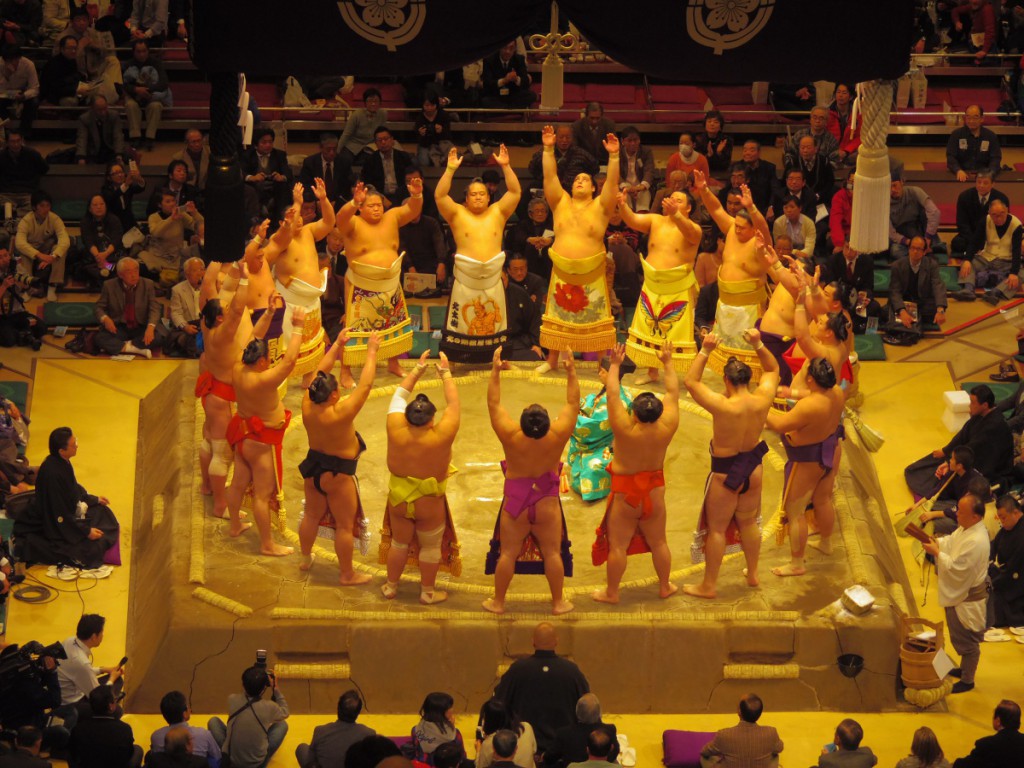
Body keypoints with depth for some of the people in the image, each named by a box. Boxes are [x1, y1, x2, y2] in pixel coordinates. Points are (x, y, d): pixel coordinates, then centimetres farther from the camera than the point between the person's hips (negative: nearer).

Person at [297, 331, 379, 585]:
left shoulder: (307, 406, -18)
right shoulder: (340, 414, -34)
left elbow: (321, 371, -8)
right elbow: (365, 385, -30)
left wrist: (337, 344, -5)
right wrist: (371, 352, -22)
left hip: (313, 467, 6)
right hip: (337, 474, -6)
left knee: (312, 515, 26)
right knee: (345, 525, 10)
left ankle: (306, 558, 45)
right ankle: (347, 574, 23)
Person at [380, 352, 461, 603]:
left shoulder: (396, 431, -22)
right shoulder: (441, 436, -29)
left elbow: (400, 395, -7)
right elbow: (453, 404, -15)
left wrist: (418, 369, 1)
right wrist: (445, 374, -3)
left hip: (398, 499, 3)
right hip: (429, 504, -3)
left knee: (399, 543, 23)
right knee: (430, 547, 18)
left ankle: (391, 587, 37)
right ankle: (428, 592, 31)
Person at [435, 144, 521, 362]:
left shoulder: (498, 213, 8)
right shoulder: (458, 214, 3)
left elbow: (515, 191, 1)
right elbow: (440, 195, -9)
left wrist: (506, 166, -10)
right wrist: (450, 169, -17)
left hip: (493, 278, 2)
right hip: (465, 279, -2)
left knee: (493, 322, 9)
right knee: (462, 322, -2)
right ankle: (451, 361, 0)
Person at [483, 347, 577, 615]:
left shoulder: (511, 437, -23)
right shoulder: (558, 436, -21)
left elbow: (494, 404, -14)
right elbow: (573, 403, -10)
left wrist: (495, 371, -12)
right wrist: (571, 371, -8)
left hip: (515, 502, 0)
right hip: (547, 503, 0)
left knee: (508, 553, 11)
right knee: (553, 553, 12)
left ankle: (498, 601, 21)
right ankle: (558, 602, 21)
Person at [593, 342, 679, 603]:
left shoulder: (625, 430, -27)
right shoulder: (666, 429, -17)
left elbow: (612, 395, -20)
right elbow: (673, 393, -5)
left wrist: (615, 365, -10)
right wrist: (668, 363, 5)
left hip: (625, 495, -4)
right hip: (654, 491, 4)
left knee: (617, 544, 7)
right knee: (658, 542, 18)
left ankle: (611, 592, 16)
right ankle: (665, 587, 31)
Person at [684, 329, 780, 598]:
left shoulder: (723, 406, -30)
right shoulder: (761, 401, -15)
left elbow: (690, 381, -24)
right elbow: (773, 369, 3)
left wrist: (705, 351, -24)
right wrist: (758, 345, -7)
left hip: (725, 473, -5)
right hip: (752, 469, 5)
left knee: (717, 528, 9)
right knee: (748, 523, 25)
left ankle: (708, 586, 19)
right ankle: (752, 573, 41)